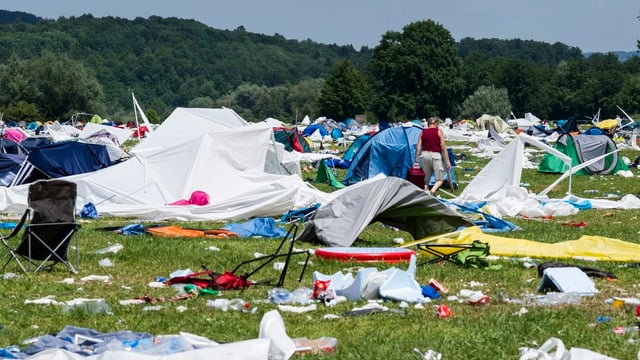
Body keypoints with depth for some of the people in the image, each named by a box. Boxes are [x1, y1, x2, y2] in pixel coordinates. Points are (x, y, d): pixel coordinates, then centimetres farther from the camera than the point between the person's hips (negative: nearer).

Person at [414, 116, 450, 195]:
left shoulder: (423, 132, 11)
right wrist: (447, 161, 1)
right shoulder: (439, 131, 2)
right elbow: (443, 147, -1)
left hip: (424, 154, 4)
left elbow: (418, 147, 8)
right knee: (440, 179, 2)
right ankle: (432, 191, -25)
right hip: (435, 155, -4)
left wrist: (416, 161, 12)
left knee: (426, 179, 14)